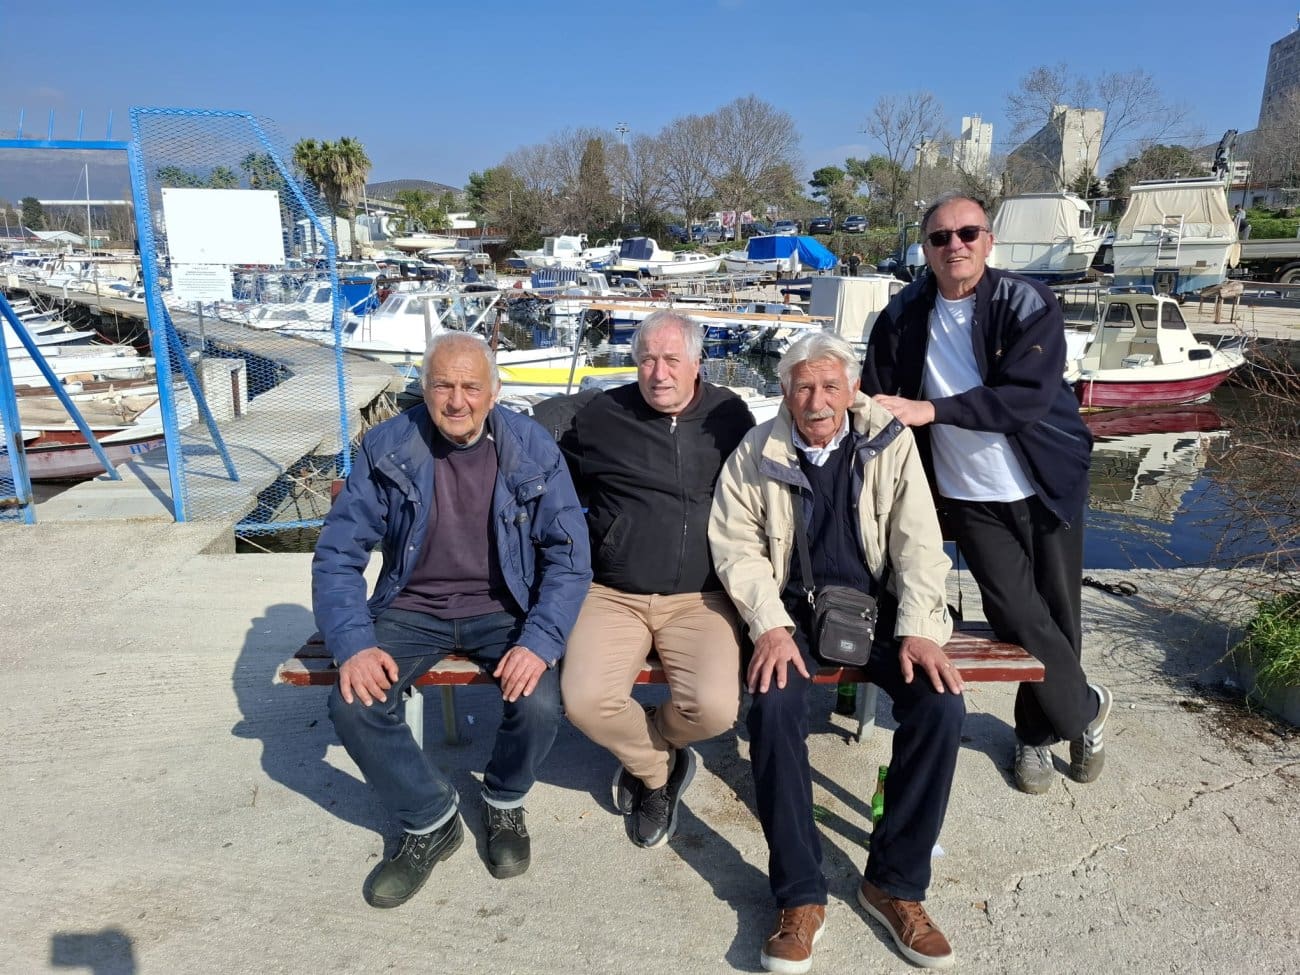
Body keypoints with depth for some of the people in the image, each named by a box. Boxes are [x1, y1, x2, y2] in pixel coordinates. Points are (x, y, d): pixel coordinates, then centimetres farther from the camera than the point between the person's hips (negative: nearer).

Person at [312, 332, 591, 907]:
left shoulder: (533, 450, -10)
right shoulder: (387, 448, -8)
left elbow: (568, 557, -9)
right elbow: (337, 554, -7)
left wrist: (540, 642, -24)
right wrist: (353, 644, -22)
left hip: (503, 609, -1)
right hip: (412, 610, 2)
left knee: (540, 706, -26)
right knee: (354, 704, -22)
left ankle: (504, 803, 12)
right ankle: (431, 822, 7)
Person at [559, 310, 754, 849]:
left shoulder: (729, 415, 8)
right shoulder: (601, 416, 6)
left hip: (699, 597, 0)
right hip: (613, 594, 0)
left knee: (715, 707, -24)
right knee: (585, 701, -24)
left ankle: (640, 753, 13)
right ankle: (658, 767, 12)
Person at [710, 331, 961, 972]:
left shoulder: (890, 444, 0)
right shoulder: (756, 453, -1)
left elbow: (918, 543, -3)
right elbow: (737, 547, -2)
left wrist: (917, 630, -16)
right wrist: (770, 627, -15)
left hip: (877, 605, 1)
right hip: (794, 609, -1)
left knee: (941, 706, -23)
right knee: (773, 708, -29)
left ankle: (895, 883, -3)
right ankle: (800, 898, -12)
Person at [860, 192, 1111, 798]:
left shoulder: (1029, 306, -10)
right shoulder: (903, 316, -2)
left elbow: (1027, 396, -23)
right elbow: (874, 402, 5)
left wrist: (930, 411, -28)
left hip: (1045, 487, 0)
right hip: (969, 497, 1)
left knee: (1058, 614, 8)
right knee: (1023, 617, -4)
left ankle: (1039, 731, 33)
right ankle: (1083, 708, 25)